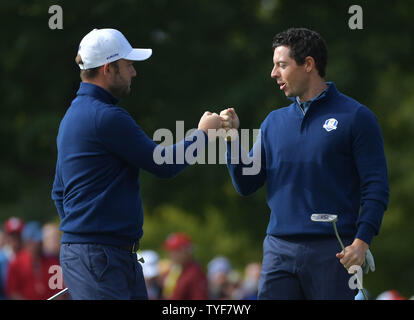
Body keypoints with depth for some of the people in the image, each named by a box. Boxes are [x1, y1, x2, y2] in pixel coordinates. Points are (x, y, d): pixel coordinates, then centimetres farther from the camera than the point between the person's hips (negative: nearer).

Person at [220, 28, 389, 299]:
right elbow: (246, 184, 15)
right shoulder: (275, 122, 16)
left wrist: (362, 241, -16)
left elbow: (376, 187, -5)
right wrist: (232, 137, 1)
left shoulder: (355, 118, 0)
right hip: (279, 249, 5)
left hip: (331, 253, -4)